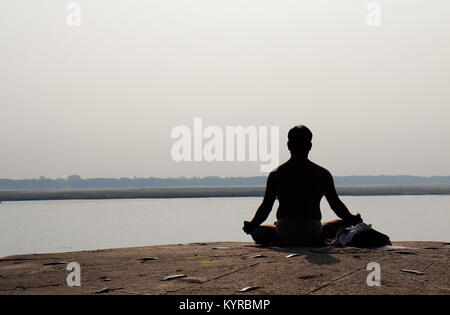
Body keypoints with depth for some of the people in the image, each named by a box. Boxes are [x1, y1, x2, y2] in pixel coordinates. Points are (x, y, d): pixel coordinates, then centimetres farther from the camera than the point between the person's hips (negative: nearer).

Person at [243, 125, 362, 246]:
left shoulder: (275, 175, 2)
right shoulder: (323, 174, 2)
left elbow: (266, 207, 3)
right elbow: (336, 204, 6)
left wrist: (251, 225, 19)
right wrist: (353, 220, 23)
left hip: (284, 236, 0)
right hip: (313, 237, 0)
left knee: (257, 232, 26)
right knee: (343, 224, 23)